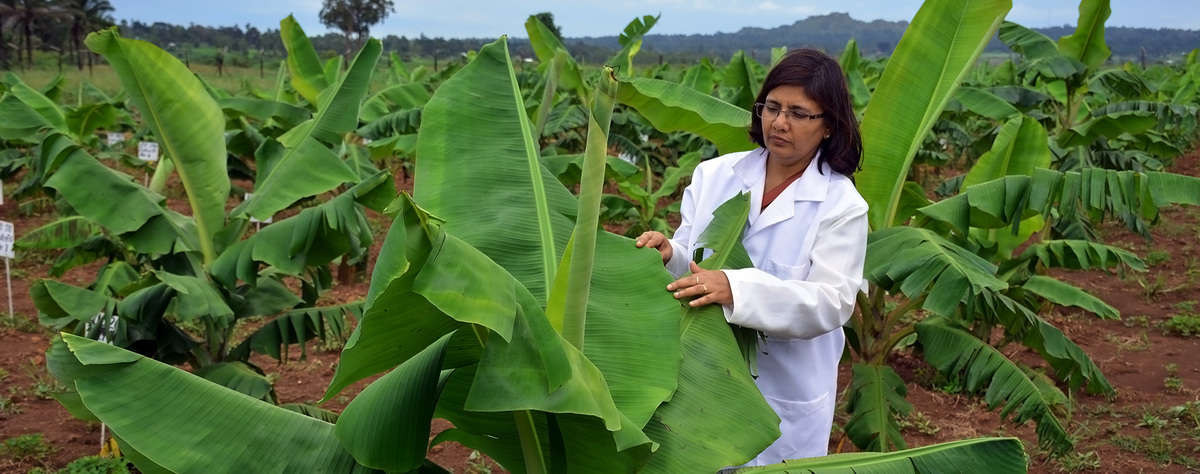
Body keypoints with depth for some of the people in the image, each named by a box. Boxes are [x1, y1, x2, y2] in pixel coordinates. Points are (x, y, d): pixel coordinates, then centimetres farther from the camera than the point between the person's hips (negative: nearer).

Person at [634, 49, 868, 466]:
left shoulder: (841, 205, -8)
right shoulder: (714, 175, 1)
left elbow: (831, 302, -19)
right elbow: (690, 262, 4)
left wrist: (736, 289, -33)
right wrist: (669, 256, -21)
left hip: (781, 396, -3)